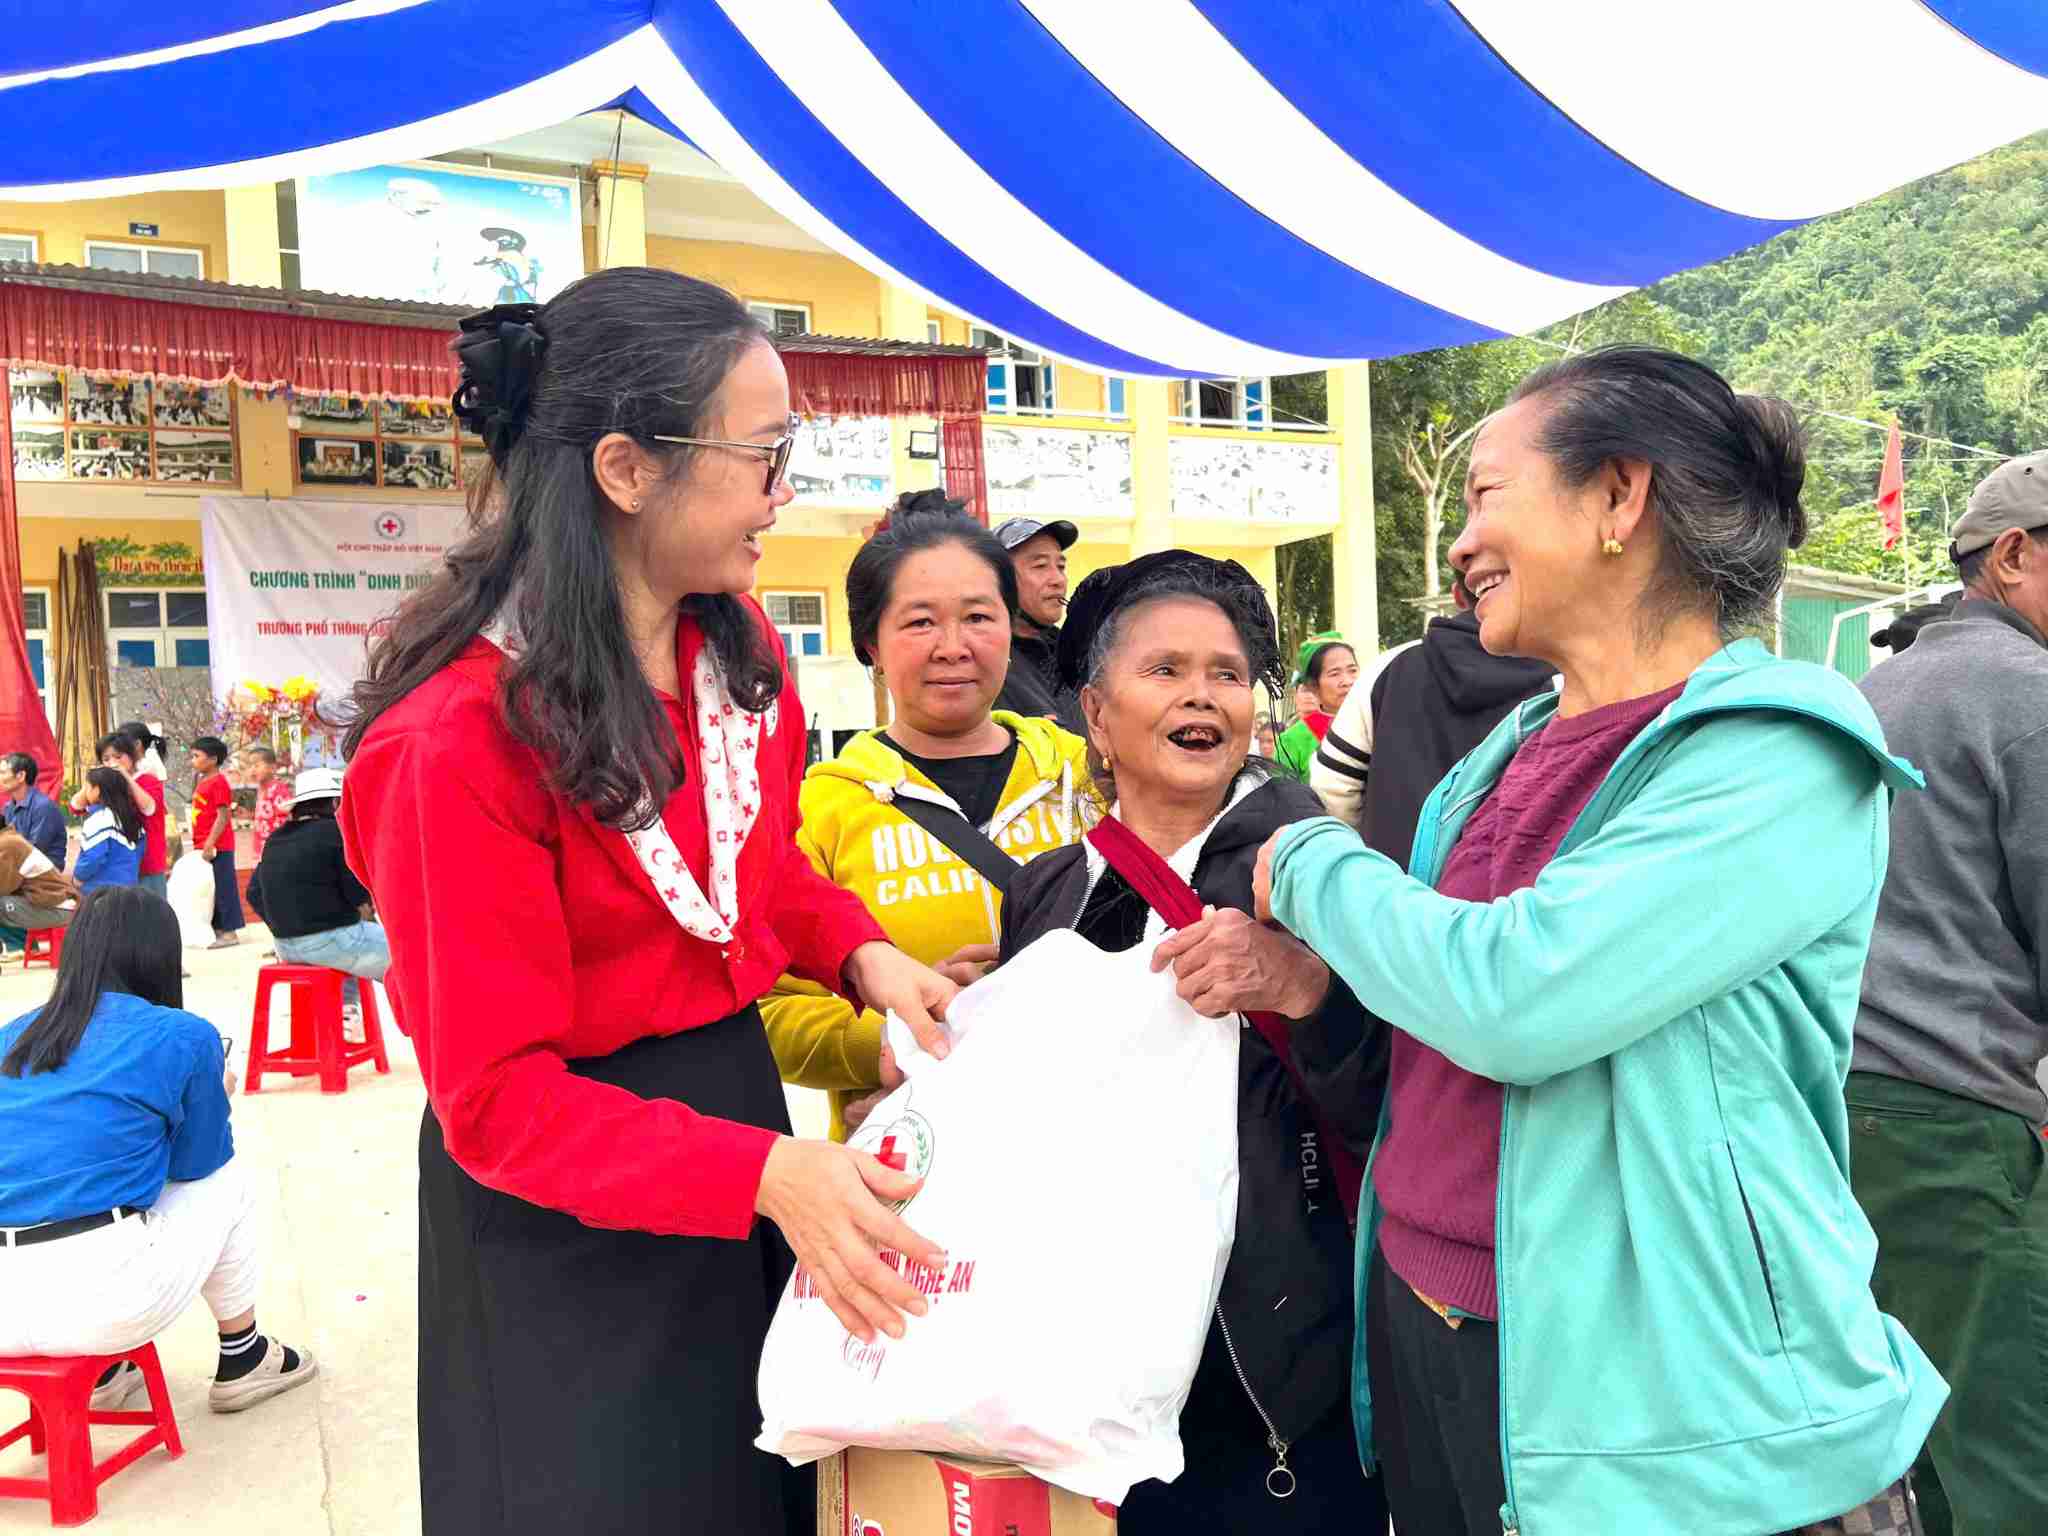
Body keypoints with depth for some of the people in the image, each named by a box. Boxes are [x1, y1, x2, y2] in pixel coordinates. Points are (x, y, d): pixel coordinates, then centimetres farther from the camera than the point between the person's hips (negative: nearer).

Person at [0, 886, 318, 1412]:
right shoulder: (183, 1035, -2)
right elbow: (200, 1162, 10)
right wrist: (215, 1094, 29)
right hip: (101, 1299, -6)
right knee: (228, 1186, 22)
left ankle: (99, 1375, 29)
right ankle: (242, 1362, 33)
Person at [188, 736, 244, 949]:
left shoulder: (218, 782, -14)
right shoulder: (203, 782, 14)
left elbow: (223, 816, -19)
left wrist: (209, 844, -21)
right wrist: (201, 844, 16)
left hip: (218, 847, -10)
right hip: (205, 846, 10)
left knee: (223, 887, -4)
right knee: (208, 888, 13)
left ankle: (230, 932, 1)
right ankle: (218, 930, 21)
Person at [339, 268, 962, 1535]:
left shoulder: (738, 648, -4)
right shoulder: (458, 739, -26)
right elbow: (498, 1097, -23)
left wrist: (858, 952, -8)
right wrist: (764, 1172, -34)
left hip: (739, 1096, 7)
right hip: (563, 1230, -7)